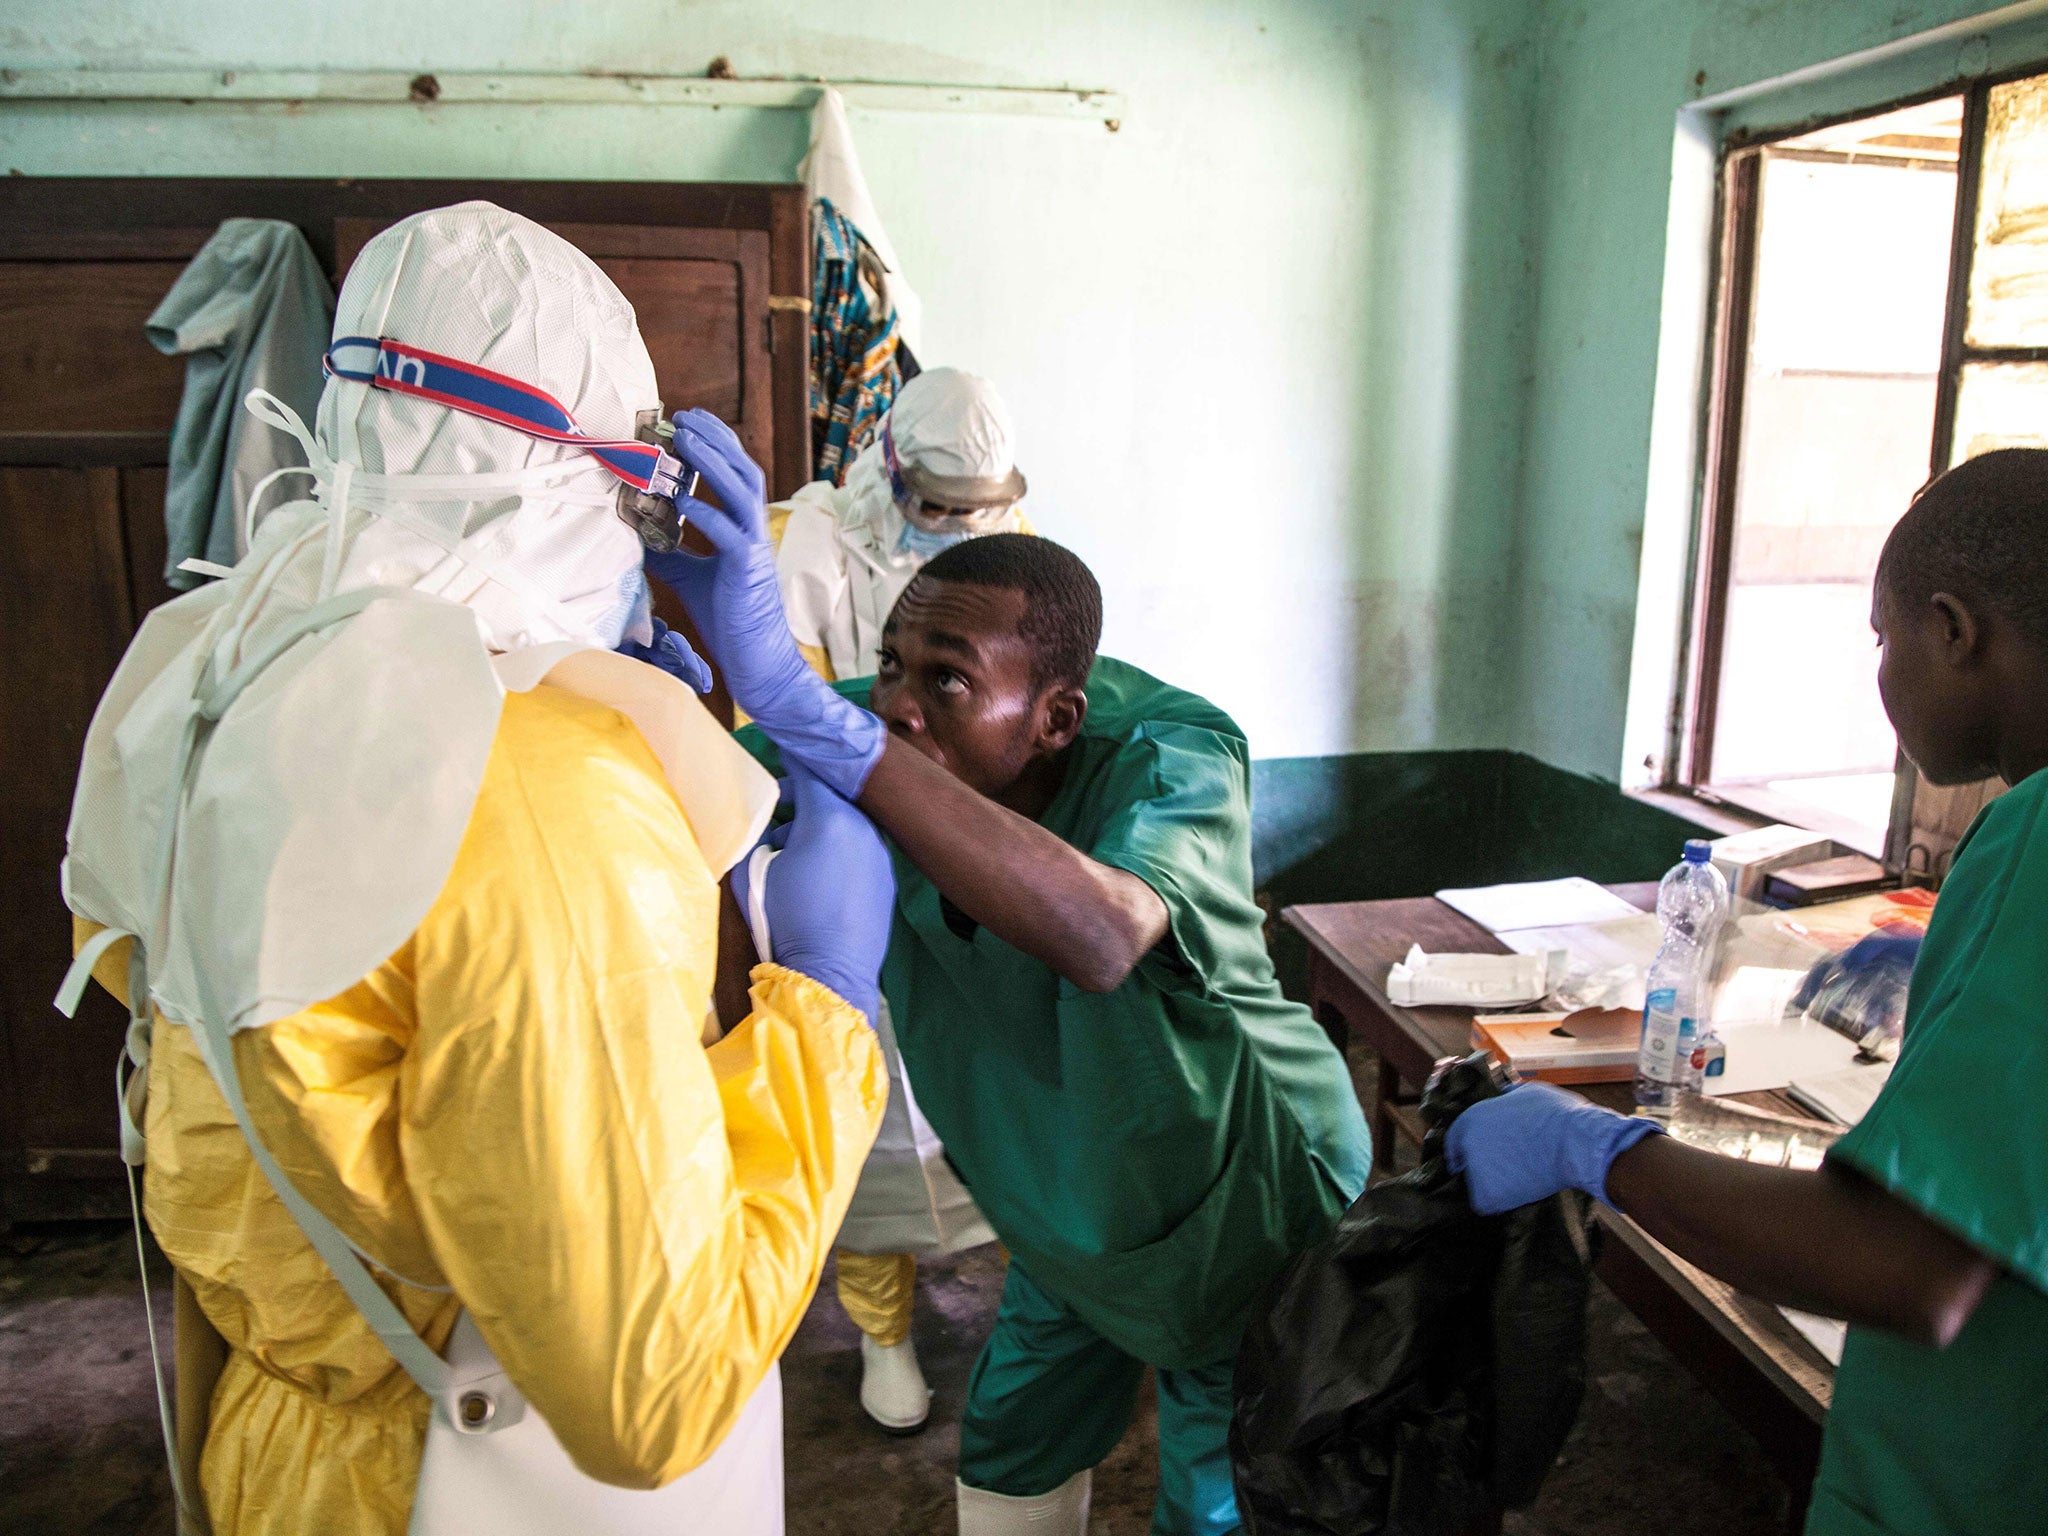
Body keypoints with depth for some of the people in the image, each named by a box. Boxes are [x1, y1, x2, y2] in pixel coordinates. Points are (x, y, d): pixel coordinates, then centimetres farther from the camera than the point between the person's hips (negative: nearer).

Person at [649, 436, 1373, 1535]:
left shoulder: (1176, 754, -37)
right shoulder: (877, 740, -20)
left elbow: (1101, 937, -58)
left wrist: (798, 703, -64)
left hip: (1242, 1207, -5)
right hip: (1070, 1209, 5)